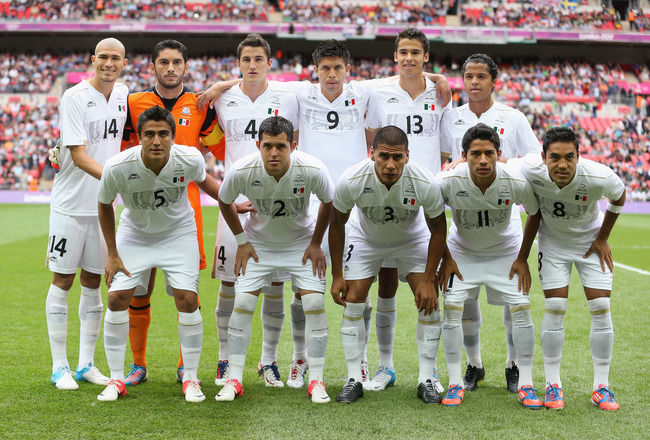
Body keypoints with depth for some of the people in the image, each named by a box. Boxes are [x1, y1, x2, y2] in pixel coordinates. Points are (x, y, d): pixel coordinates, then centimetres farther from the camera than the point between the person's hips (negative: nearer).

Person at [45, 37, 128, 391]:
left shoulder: (123, 93, 6)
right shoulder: (74, 97, -12)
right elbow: (78, 155, -17)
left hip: (104, 204, 5)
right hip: (71, 203, -5)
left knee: (93, 282, 10)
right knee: (62, 281, 0)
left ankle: (86, 364, 18)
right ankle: (60, 368, 7)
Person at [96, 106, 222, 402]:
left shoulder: (190, 159, -25)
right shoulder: (117, 168, -28)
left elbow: (203, 179, 2)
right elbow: (104, 205, -7)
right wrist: (112, 254, -4)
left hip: (179, 234, 0)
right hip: (134, 235, 0)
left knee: (187, 299, -12)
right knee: (117, 298, -10)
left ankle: (190, 378, 4)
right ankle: (116, 379, 6)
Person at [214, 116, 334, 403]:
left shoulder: (313, 170, -28)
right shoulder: (242, 171, -26)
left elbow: (329, 202, -7)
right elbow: (224, 202, -4)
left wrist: (316, 243, -4)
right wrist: (241, 241, -3)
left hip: (302, 242, 0)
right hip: (259, 242, 1)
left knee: (315, 303, -12)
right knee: (242, 303, -9)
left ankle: (316, 381, 0)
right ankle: (234, 380, 3)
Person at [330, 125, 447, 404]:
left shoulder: (426, 184, -34)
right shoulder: (351, 181, -33)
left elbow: (438, 229, -16)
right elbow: (337, 222, -14)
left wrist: (428, 279, -16)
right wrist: (337, 274, -11)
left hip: (413, 239, 0)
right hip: (367, 238, 0)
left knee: (429, 303, -10)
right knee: (352, 302, -9)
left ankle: (426, 380, 2)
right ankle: (354, 379, 2)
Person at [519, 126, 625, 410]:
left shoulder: (600, 177, -32)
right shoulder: (530, 171, -32)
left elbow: (619, 197, -8)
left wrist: (602, 239, -3)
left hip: (590, 240, 0)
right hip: (552, 241, 0)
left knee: (601, 308, -6)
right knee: (555, 309, -8)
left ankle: (601, 386, 6)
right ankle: (552, 384, 5)